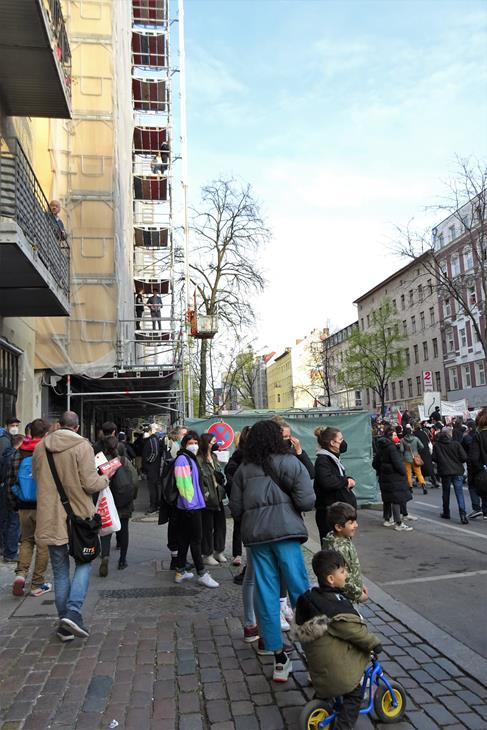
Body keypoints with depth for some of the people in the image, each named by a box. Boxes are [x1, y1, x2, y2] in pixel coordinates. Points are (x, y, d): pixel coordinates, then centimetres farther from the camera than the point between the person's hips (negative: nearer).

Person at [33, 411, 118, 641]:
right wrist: (106, 478, 3)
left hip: (50, 519, 4)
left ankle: (65, 625, 21)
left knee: (60, 572, 14)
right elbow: (90, 484, -17)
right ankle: (73, 612, -3)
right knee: (84, 563, 14)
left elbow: (37, 478, 16)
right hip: (78, 516, -4)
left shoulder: (40, 447, 2)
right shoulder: (82, 446, -13)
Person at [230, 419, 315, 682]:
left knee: (266, 594, 9)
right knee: (299, 589, 6)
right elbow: (307, 501, -9)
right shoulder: (290, 463, -2)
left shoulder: (243, 469, 8)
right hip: (285, 531, -3)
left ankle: (279, 657, 18)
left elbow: (235, 508, 9)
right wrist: (288, 501, 11)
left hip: (255, 535, 4)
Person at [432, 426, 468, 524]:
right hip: (457, 471, -1)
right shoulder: (456, 444, -7)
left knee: (446, 493, 15)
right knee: (459, 493, -1)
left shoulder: (436, 445, -5)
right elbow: (464, 458, -6)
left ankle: (446, 513, 23)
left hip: (444, 472, 1)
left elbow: (434, 458, -3)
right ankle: (463, 515, -11)